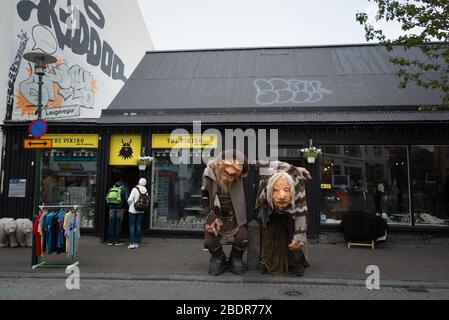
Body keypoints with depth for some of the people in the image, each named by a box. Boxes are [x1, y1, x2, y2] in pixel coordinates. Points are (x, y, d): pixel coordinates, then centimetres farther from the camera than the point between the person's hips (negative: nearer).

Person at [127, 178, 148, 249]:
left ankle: (132, 243, -6)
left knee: (132, 226, 0)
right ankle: (137, 243, 14)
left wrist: (130, 204, 5)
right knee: (138, 226, 10)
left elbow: (130, 199, -16)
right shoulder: (146, 191, 0)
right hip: (141, 211, 5)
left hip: (133, 210, -4)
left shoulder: (135, 189, -13)